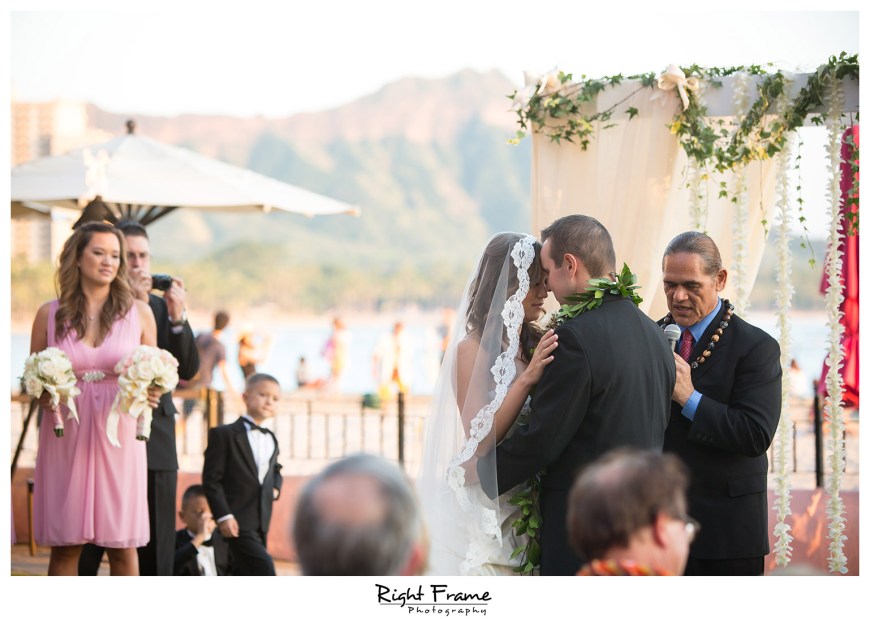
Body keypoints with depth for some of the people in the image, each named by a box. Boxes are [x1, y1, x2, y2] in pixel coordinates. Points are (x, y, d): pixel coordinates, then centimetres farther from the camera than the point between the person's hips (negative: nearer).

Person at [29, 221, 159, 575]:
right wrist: (43, 396, -10)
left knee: (122, 545, 1)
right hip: (65, 439, 0)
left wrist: (151, 394, -10)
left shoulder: (138, 312, 6)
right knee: (64, 545, 2)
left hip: (119, 437, 0)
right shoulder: (49, 314, 4)